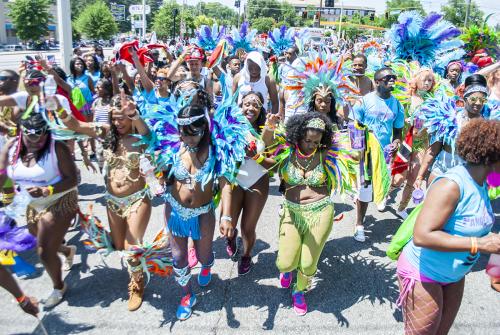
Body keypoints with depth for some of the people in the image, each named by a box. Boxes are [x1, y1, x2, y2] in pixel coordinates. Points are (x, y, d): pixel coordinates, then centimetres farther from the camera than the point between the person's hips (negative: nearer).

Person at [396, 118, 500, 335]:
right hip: (424, 274, -8)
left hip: (454, 276, 9)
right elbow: (422, 236, -35)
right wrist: (480, 244, -32)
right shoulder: (451, 185, -29)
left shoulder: (480, 183, -2)